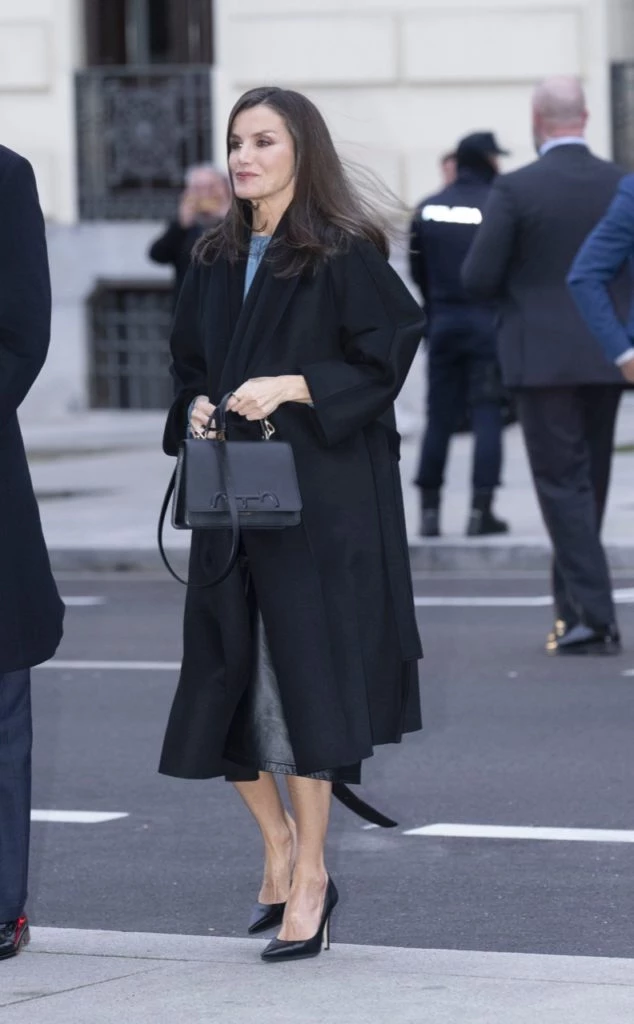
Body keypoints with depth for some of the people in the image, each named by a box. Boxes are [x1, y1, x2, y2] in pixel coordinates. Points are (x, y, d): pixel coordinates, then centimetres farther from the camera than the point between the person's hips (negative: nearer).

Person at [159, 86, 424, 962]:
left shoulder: (344, 256, -5)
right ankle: (280, 850, 23)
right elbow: (190, 366, 21)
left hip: (321, 498, -6)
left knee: (304, 670, -7)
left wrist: (293, 387, -18)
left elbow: (387, 356, -9)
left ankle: (309, 876, 0)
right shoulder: (217, 262, 14)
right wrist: (194, 411, 0)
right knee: (227, 680, 5)